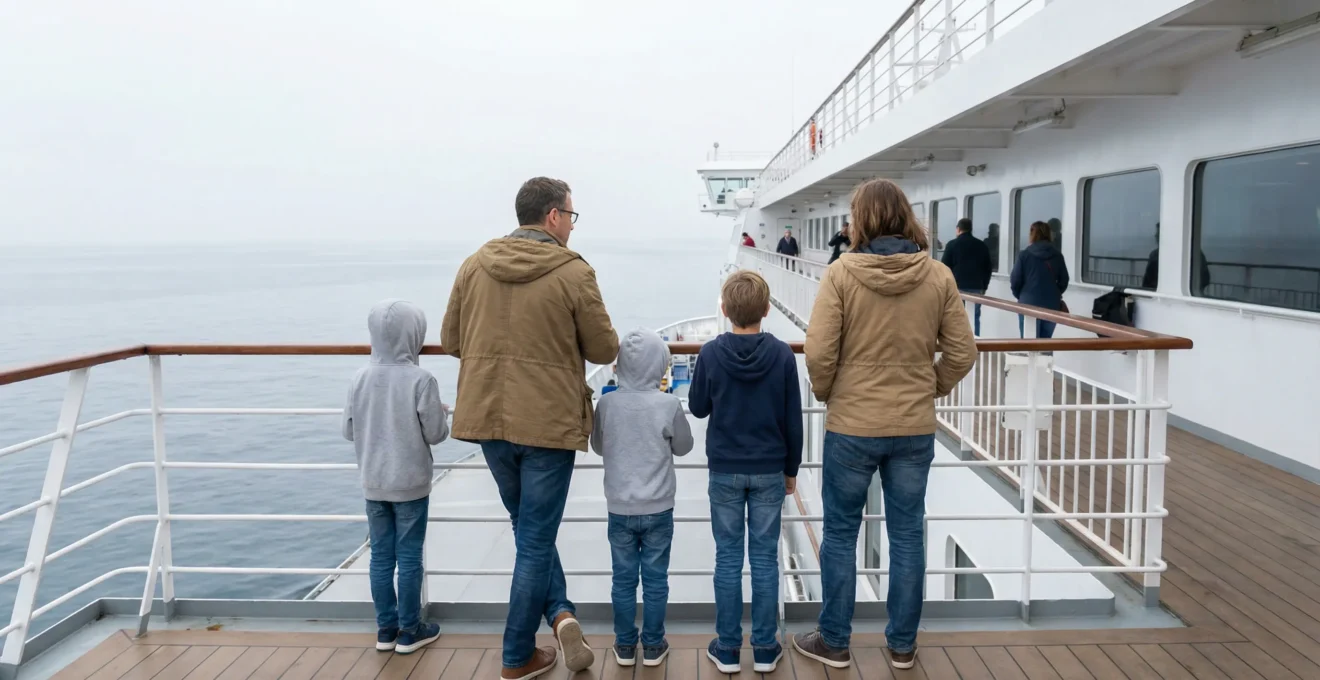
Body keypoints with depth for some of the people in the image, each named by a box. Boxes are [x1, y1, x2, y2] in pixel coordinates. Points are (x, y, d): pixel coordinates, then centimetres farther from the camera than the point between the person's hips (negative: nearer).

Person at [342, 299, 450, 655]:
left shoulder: (361, 378, -1)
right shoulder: (421, 379, -15)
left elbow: (349, 431, 5)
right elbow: (435, 434, -11)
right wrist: (442, 413, 9)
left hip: (373, 484, 4)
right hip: (410, 484, -4)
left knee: (380, 557, 12)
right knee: (409, 559, 5)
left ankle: (386, 628, 22)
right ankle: (409, 630, 15)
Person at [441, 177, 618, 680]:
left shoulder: (473, 266, 1)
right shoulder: (574, 272, -11)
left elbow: (451, 342, 8)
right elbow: (605, 350, -5)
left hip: (488, 418, 4)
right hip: (549, 422, -4)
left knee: (530, 529, 24)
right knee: (535, 540, 8)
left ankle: (559, 612, 14)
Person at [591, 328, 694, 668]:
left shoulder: (607, 403, -8)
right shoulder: (669, 404, -14)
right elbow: (683, 447, 1)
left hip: (619, 509, 1)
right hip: (658, 509, -1)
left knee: (623, 579, 12)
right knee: (655, 579, 10)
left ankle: (625, 646, 22)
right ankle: (653, 646, 21)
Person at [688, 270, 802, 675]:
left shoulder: (710, 354, -10)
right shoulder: (782, 355, -8)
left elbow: (697, 408, 3)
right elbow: (793, 420, -2)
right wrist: (791, 470, 9)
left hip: (725, 472, 0)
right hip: (769, 472, 0)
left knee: (728, 558, 7)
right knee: (765, 558, 8)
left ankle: (728, 649, 14)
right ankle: (765, 649, 15)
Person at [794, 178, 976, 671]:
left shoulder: (842, 273, -13)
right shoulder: (939, 276, -4)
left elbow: (819, 354, -15)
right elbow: (962, 353, -1)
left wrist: (826, 393, 4)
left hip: (851, 427, -2)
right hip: (916, 427, 3)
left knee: (840, 534, 12)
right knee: (907, 535, 15)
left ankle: (834, 642, 24)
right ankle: (902, 644, 27)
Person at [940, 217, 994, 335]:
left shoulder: (953, 244, -2)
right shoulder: (982, 245, 10)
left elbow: (945, 267, -2)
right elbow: (988, 268, 14)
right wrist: (984, 287, 22)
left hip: (957, 287, -3)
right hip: (976, 288, 3)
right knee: (975, 318, 5)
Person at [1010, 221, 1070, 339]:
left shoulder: (1024, 255, -8)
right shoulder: (1057, 255, 4)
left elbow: (1015, 280, -5)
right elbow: (1064, 280, 9)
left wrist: (1020, 295, 14)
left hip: (1029, 304, -3)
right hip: (1052, 305, 3)